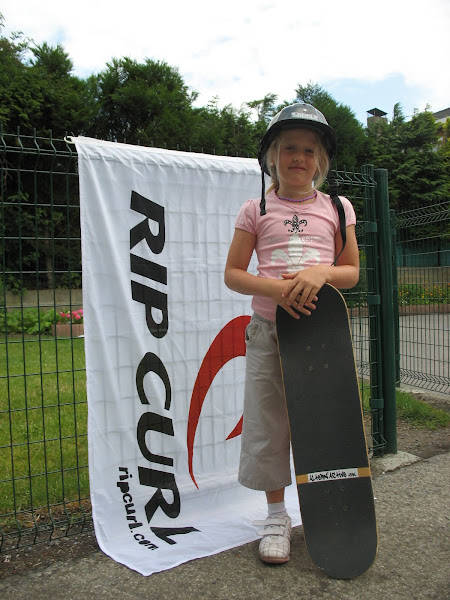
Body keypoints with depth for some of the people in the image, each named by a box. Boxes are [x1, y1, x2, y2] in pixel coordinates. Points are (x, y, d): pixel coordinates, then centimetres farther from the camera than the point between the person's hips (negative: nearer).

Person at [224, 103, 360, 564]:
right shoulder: (256, 210, 5)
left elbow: (352, 271, 9)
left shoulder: (337, 208, 9)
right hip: (269, 328, 0)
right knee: (267, 422, 5)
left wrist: (323, 272, -14)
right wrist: (274, 287, -17)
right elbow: (233, 273, 2)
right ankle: (276, 516, 25)